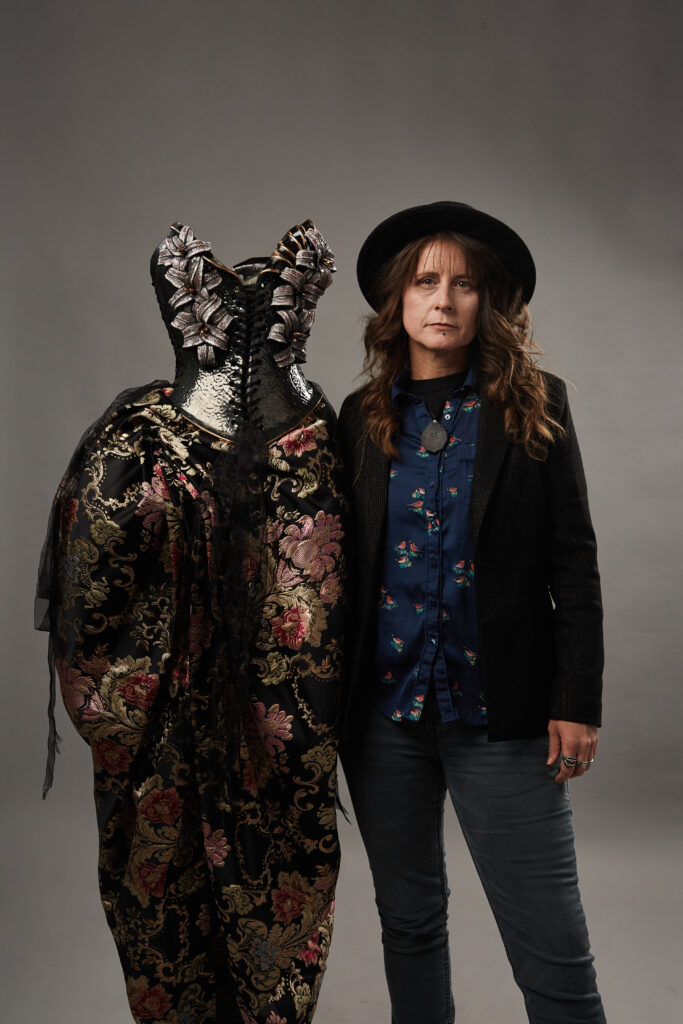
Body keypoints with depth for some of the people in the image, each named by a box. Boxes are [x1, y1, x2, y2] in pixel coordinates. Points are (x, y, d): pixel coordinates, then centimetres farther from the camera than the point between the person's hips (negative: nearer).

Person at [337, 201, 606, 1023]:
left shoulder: (534, 406, 0)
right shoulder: (363, 417, 5)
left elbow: (573, 565, -1)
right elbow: (344, 567, 9)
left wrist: (577, 702, -5)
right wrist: (334, 698, 6)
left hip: (499, 711, -2)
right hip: (383, 713, 3)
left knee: (553, 954, 2)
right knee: (408, 920, 18)